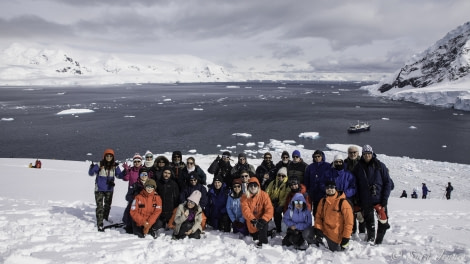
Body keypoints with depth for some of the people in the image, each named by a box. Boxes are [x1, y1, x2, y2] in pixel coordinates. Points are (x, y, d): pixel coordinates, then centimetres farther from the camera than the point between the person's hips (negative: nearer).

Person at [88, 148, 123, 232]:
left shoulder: (115, 166, -3)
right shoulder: (99, 165, -13)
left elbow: (119, 175, 4)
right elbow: (91, 173, -11)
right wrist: (92, 168, -31)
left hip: (109, 189, 4)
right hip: (99, 189, -4)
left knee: (108, 204, 23)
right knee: (100, 206, -8)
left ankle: (105, 217, 50)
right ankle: (100, 224, -3)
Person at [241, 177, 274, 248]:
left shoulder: (264, 195, -16)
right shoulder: (245, 197, -12)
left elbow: (269, 209, -22)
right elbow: (245, 210, -23)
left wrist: (263, 220, -37)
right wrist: (253, 220, -37)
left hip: (261, 219, -3)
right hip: (251, 225, 3)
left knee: (263, 223, -35)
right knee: (255, 238, 14)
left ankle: (262, 242, -14)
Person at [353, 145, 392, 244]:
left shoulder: (380, 166, -2)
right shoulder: (358, 167, 4)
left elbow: (388, 183, -2)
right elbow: (356, 185, 7)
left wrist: (385, 199, -10)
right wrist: (358, 201, 0)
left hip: (379, 199, -1)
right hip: (365, 201, 2)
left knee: (383, 221, 0)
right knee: (369, 221, 9)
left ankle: (379, 241, 17)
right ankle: (370, 239, 26)